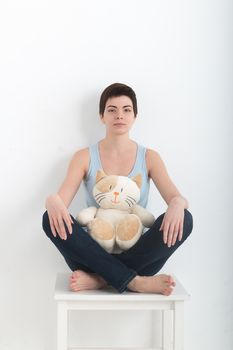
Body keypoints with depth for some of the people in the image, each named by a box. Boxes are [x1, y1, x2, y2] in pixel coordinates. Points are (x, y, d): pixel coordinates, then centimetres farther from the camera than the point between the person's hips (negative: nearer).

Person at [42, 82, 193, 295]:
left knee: (183, 219, -25)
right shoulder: (85, 157, 5)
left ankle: (100, 278, -26)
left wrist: (177, 204, -32)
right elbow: (61, 199, -7)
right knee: (51, 219, -27)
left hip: (136, 253, 0)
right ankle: (134, 282, -31)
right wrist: (52, 201, -33)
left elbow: (176, 197, -6)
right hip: (95, 252, 0)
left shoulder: (149, 157, 7)